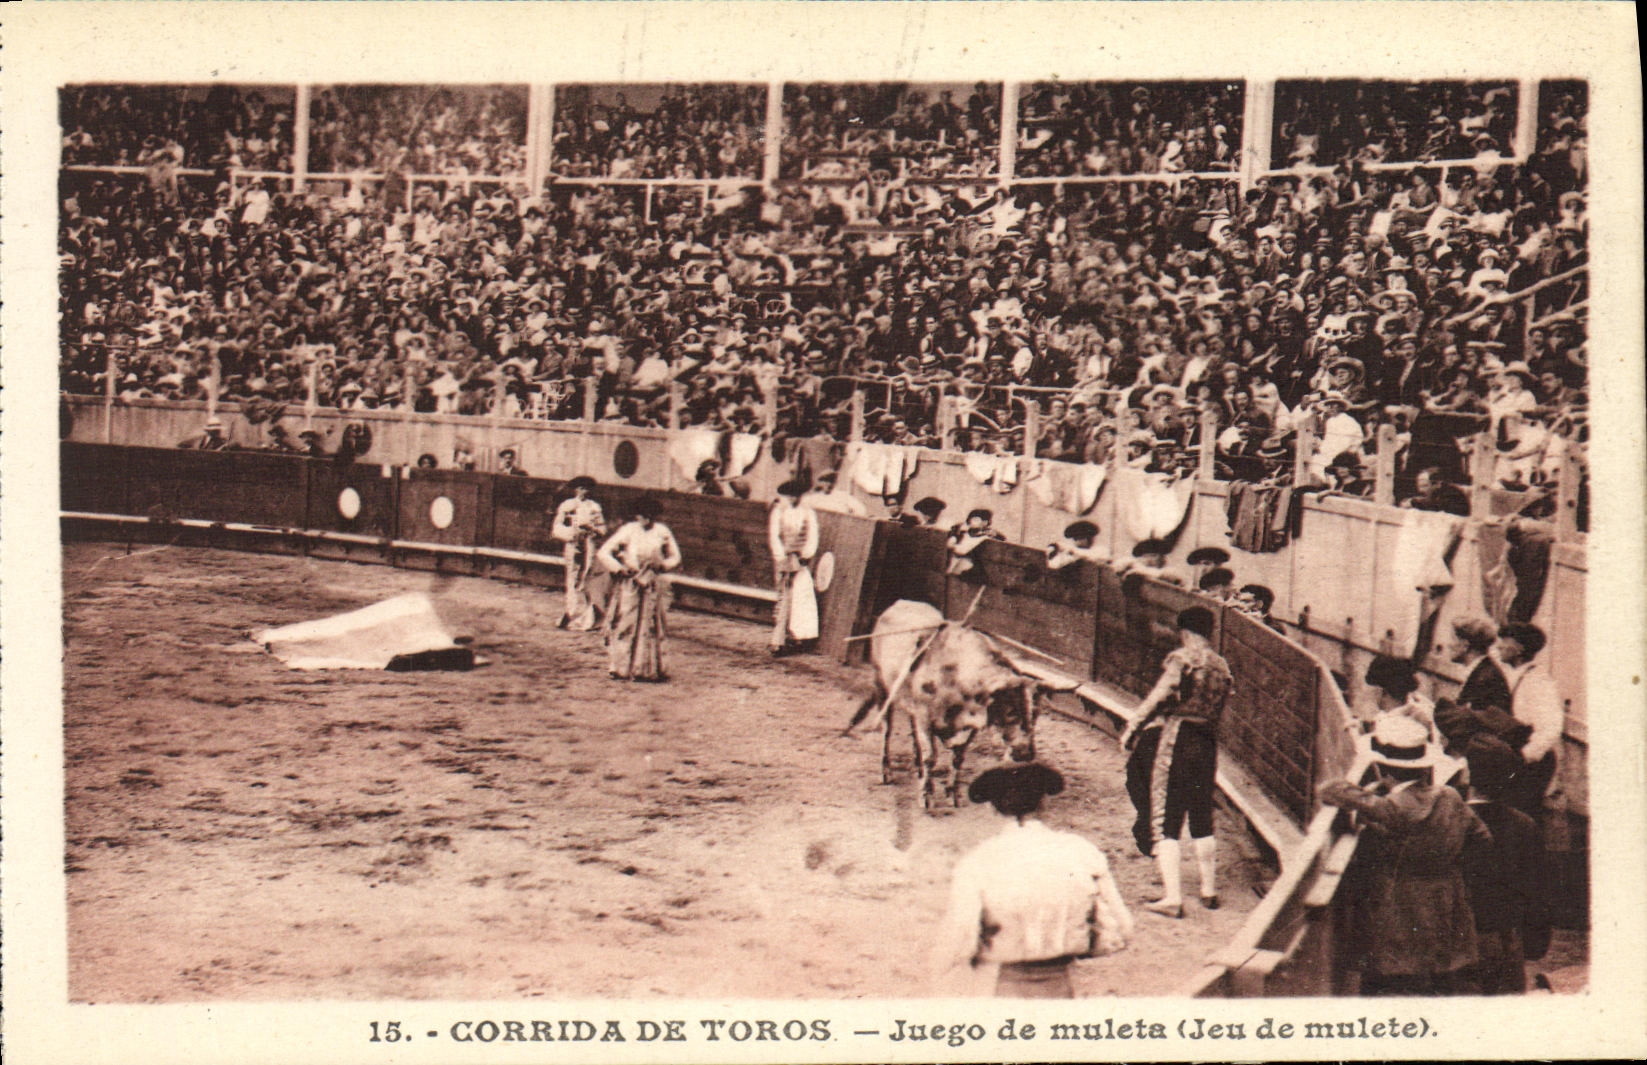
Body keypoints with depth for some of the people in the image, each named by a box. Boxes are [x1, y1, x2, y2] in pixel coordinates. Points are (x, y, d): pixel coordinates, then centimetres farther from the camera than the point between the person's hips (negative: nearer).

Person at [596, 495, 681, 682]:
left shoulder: (662, 532, 2)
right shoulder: (628, 531, -5)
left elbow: (675, 556, 12)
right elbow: (604, 553, -4)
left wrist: (662, 565, -7)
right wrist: (619, 569, -15)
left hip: (654, 585, 2)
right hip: (630, 583, -2)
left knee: (651, 627, 4)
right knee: (626, 625, -1)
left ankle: (649, 669, 13)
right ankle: (621, 668, 8)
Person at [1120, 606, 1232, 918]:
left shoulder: (1182, 658, -7)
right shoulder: (1222, 667, 12)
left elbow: (1159, 696, -16)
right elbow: (1217, 710, 14)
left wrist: (1132, 726, -10)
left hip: (1174, 739, -6)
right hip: (1207, 743, 6)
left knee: (1165, 822, -3)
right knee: (1202, 821, 19)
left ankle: (1172, 896, -10)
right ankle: (1209, 890, 26)